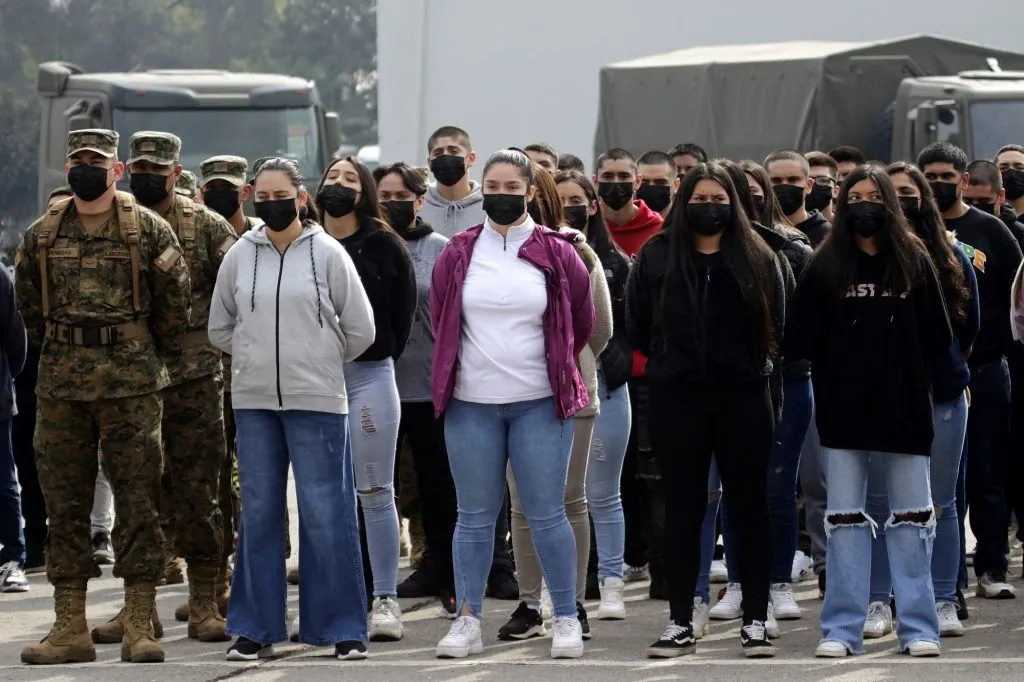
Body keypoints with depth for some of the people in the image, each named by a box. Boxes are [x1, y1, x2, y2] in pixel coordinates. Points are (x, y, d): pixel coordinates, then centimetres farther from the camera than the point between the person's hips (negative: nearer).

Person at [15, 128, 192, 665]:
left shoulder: (147, 229, 1)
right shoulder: (42, 235, 8)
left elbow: (175, 299, 6)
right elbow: (30, 303, 19)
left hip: (131, 385, -3)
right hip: (60, 386, 3)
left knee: (137, 500, -3)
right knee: (64, 503, 3)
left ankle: (139, 626, -1)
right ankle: (70, 627, 8)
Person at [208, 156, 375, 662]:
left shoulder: (327, 254, -2)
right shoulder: (239, 256, 5)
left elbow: (359, 329, 1)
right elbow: (220, 328, 14)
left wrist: (319, 363, 8)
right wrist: (257, 359, 10)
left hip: (317, 400, -3)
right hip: (254, 400, 3)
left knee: (325, 512, -2)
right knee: (259, 514, 7)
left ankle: (342, 628, 4)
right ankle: (255, 627, 13)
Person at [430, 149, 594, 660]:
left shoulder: (556, 254, 0)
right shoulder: (457, 255, 5)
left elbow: (582, 324, 11)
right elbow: (440, 324, 16)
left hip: (539, 405, -2)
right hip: (471, 406, 2)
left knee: (546, 515, 0)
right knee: (475, 516, 6)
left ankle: (567, 619, 7)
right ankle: (467, 621, 10)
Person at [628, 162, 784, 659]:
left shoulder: (758, 259, 3)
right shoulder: (656, 257, 3)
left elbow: (775, 326, 7)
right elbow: (637, 326, 7)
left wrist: (748, 363, 2)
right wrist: (672, 359, 7)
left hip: (742, 396, 0)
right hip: (676, 398, 0)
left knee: (749, 507, 2)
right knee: (682, 510, 4)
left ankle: (754, 621, 7)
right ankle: (680, 624, 9)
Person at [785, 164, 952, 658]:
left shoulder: (914, 261, 3)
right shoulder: (825, 266, 2)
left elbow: (935, 337, 4)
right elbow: (802, 340, -1)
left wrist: (911, 376, 1)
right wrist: (833, 376, -2)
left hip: (904, 408, 0)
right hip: (844, 410, 0)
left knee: (912, 517, 4)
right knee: (845, 519, 3)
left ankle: (918, 627, 8)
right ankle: (842, 629, 5)